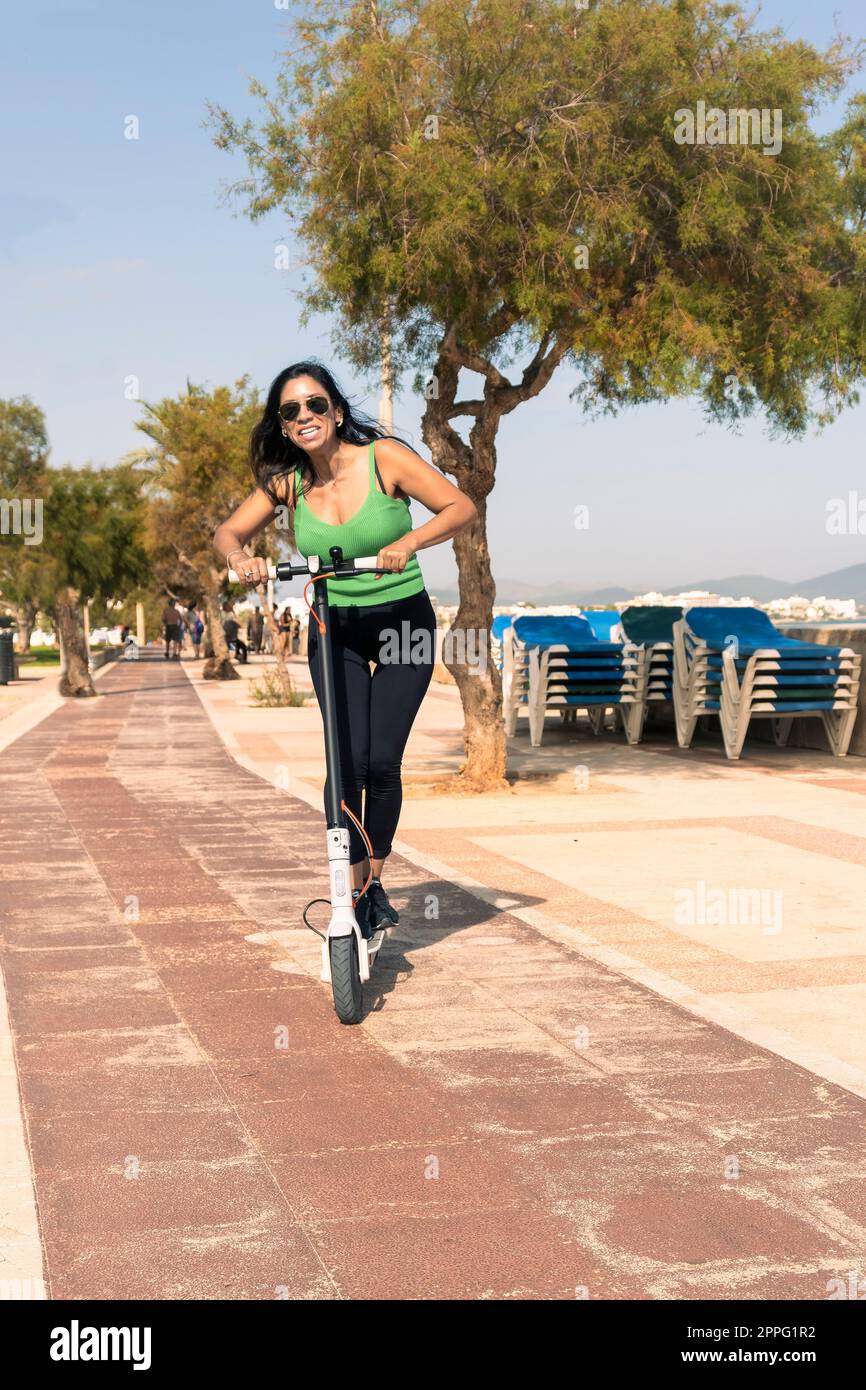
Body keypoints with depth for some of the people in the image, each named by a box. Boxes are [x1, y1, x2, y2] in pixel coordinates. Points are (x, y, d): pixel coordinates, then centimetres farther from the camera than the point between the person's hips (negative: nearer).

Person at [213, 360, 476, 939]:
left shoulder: (383, 456, -13)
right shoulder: (287, 481, -4)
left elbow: (462, 508, -14)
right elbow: (228, 532, -1)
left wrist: (409, 542, -32)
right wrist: (241, 558, -25)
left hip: (404, 622, -2)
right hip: (335, 630, 2)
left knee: (382, 761, -8)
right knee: (348, 762, -10)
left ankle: (376, 882, 14)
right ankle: (353, 892, 3)